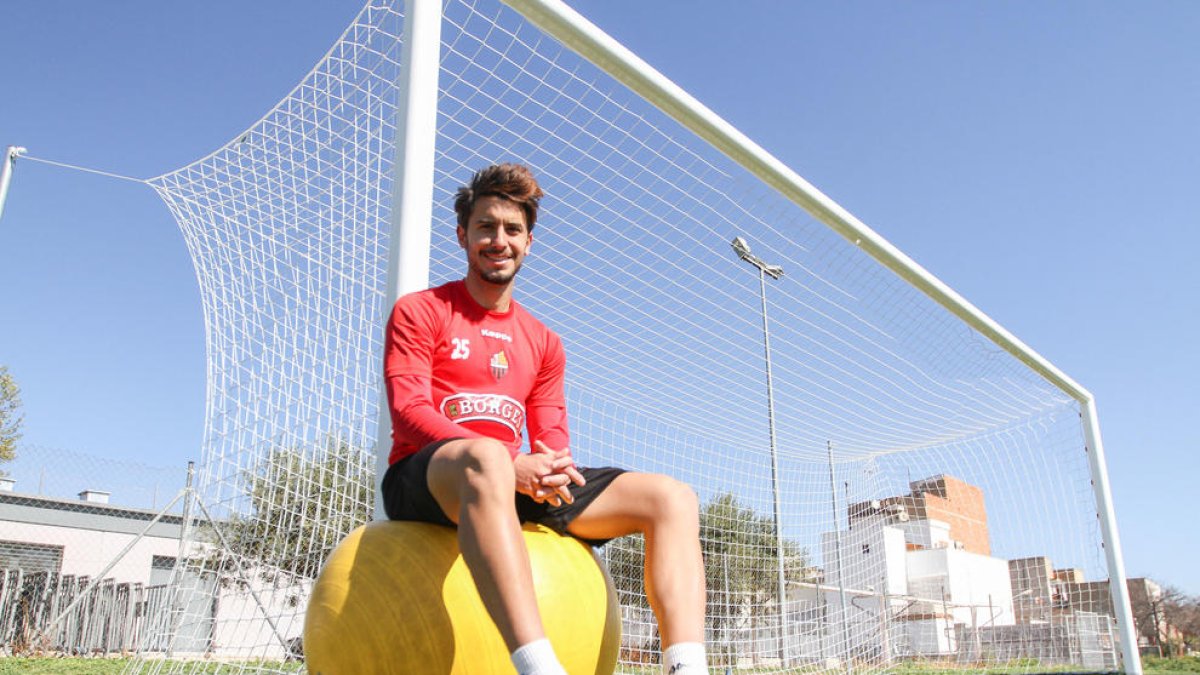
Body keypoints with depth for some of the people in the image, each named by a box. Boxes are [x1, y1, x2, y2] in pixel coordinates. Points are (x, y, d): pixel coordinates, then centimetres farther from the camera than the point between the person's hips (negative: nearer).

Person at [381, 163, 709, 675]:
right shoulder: (419, 312, 5)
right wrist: (511, 465, -23)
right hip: (424, 480, -5)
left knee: (671, 497, -11)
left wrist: (553, 469, -13)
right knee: (487, 458, -43)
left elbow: (552, 439, 15)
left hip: (515, 483, 5)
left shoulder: (544, 343, 20)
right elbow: (410, 412, -8)